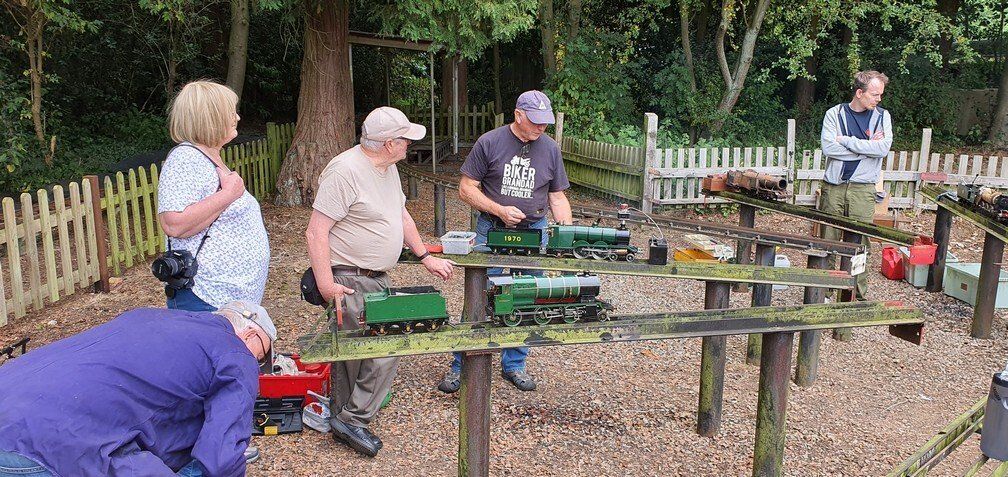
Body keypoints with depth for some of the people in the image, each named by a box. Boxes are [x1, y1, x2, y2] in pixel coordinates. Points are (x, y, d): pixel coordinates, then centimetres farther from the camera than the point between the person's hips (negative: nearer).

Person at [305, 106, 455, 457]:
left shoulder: (387, 168, 11)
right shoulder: (346, 171, -19)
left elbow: (402, 216, 22)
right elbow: (316, 231, -20)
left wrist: (426, 257, 17)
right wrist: (326, 283, -23)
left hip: (377, 278, 9)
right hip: (349, 281, -9)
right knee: (386, 349, -10)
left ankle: (343, 418, 26)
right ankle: (354, 420, 4)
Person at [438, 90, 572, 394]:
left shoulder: (550, 149, 6)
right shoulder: (489, 142, -5)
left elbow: (557, 198, 10)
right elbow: (466, 189, -4)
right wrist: (500, 210, -15)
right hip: (491, 231, -3)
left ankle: (514, 364, 25)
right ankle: (461, 366, 12)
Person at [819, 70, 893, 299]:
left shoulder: (882, 116, 6)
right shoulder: (835, 114, 1)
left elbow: (883, 148, -10)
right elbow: (828, 148, -12)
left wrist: (846, 140, -11)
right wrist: (867, 146, -9)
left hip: (863, 188, 0)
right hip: (834, 186, 0)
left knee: (860, 242, 0)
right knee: (829, 239, 5)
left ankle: (859, 291, 9)